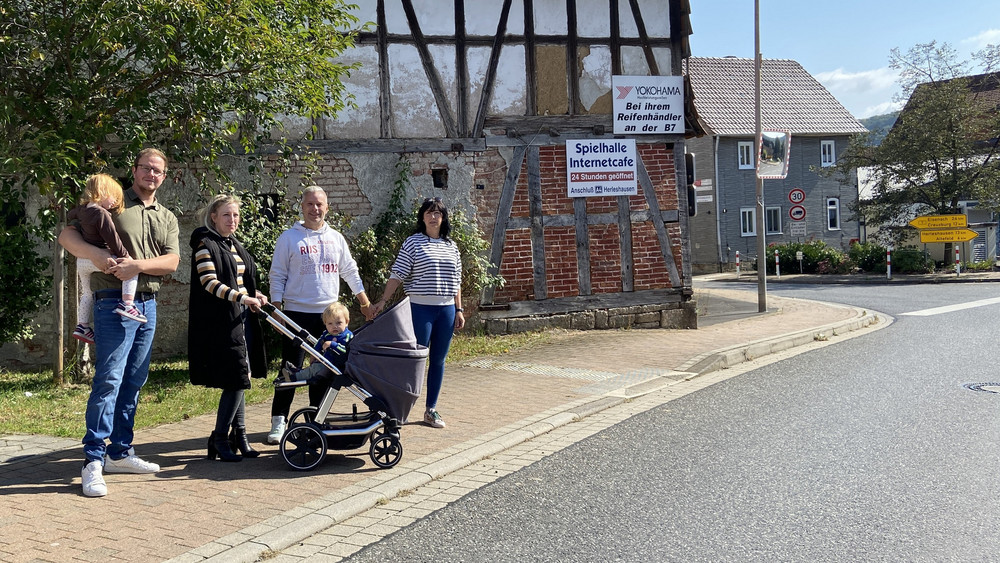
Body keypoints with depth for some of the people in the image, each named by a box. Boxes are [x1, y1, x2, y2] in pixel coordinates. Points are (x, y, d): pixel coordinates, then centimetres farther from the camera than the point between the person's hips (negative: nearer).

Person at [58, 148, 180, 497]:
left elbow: (171, 262, 4)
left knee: (134, 383, 11)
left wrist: (138, 265, -14)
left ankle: (120, 452, 21)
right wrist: (99, 256, -22)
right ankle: (93, 461, -7)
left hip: (148, 305, 6)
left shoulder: (167, 218, 17)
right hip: (114, 303, -6)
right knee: (109, 380, -11)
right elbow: (66, 236, -5)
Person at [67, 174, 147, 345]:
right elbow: (111, 238, -18)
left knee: (87, 293, 23)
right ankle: (126, 304, -21)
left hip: (82, 261, 9)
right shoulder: (101, 213, -18)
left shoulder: (82, 209, 10)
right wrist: (124, 256, -10)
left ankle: (82, 326, 31)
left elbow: (69, 216, 32)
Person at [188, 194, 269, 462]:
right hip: (221, 322, -8)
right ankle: (219, 438, 1)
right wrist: (241, 298, -25)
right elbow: (209, 283, -17)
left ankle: (239, 435, 17)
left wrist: (256, 295, 5)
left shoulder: (236, 245, 19)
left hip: (242, 320, 8)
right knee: (235, 380, -10)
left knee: (240, 380, 10)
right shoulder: (205, 244, -6)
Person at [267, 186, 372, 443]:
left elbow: (350, 272, 18)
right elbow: (277, 276, -1)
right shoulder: (289, 238, 0)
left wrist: (366, 303, 15)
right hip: (297, 313, -4)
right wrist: (276, 310, -9)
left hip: (329, 313, 4)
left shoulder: (336, 238, 11)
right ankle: (279, 420, 4)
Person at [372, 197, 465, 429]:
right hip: (420, 308, -4)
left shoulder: (451, 246, 12)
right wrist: (383, 300, -13)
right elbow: (397, 275, -5)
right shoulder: (413, 242, -2)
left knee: (438, 360, 9)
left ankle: (431, 409, 18)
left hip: (446, 310, 5)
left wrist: (459, 310, 11)